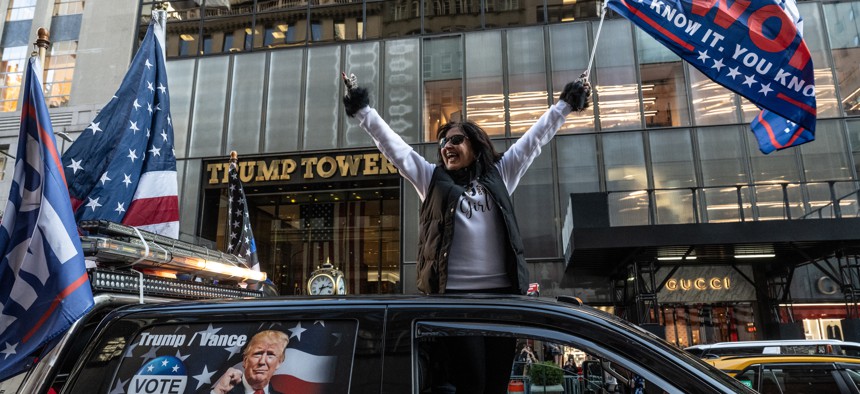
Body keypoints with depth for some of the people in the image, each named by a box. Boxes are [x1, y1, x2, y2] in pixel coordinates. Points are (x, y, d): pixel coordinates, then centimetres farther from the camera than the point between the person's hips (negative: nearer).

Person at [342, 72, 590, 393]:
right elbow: (392, 144, 8)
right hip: (455, 293, -2)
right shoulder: (432, 179, 12)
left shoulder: (499, 175, 15)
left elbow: (535, 138, 19)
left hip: (501, 291, 2)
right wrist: (363, 110, 1)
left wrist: (565, 104, 20)